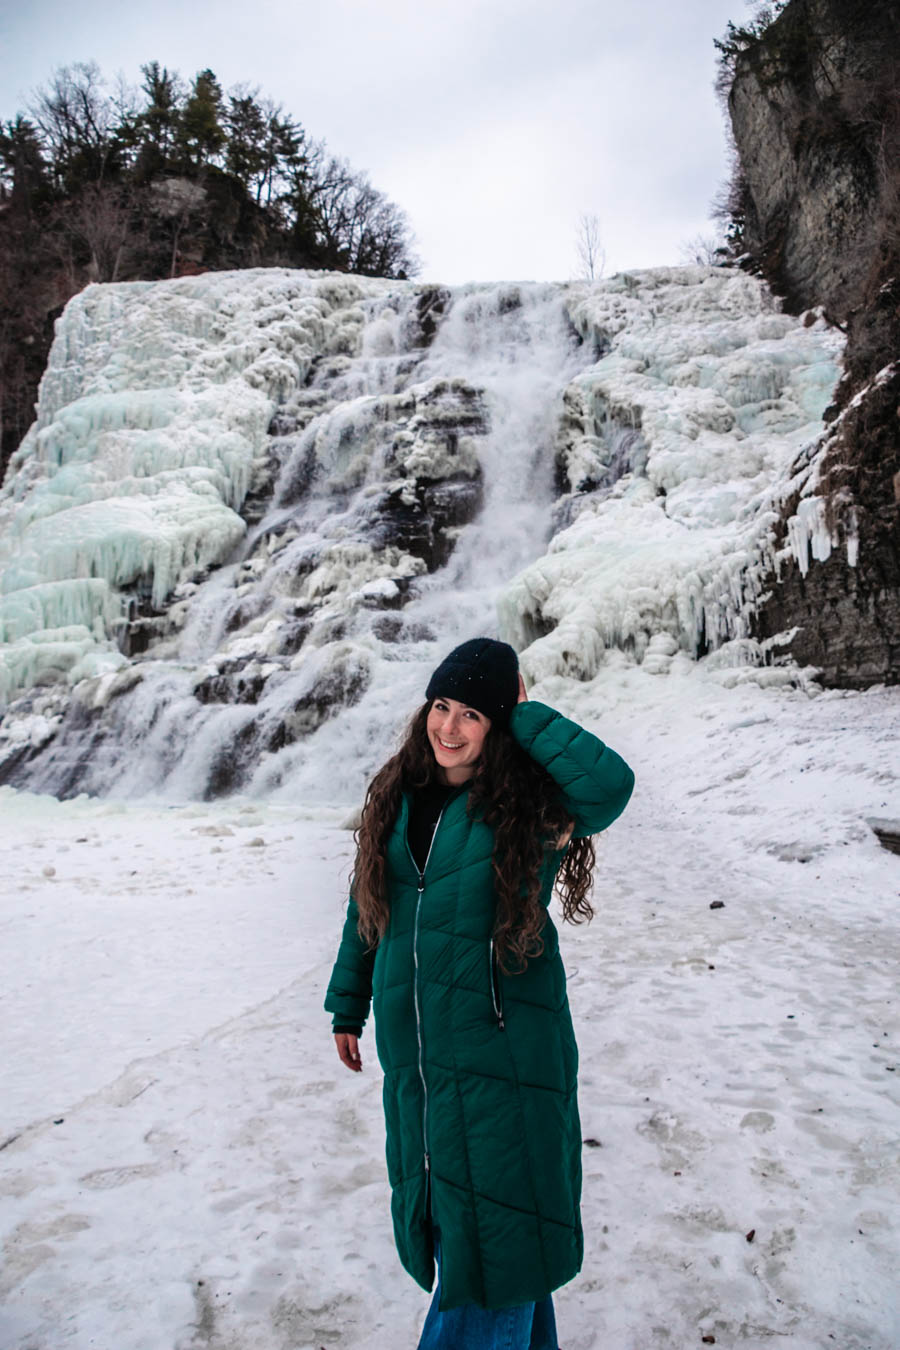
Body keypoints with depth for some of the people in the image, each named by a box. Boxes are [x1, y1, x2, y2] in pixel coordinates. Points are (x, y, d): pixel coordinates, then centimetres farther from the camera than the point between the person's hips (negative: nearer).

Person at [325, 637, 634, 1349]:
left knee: (494, 1222, 5)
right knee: (446, 1214, 19)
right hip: (412, 1046, 5)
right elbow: (368, 903, 13)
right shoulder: (398, 795, 3)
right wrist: (348, 1005, 17)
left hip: (501, 1045, -5)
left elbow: (611, 782, -33)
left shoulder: (527, 805, -12)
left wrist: (525, 714, -22)